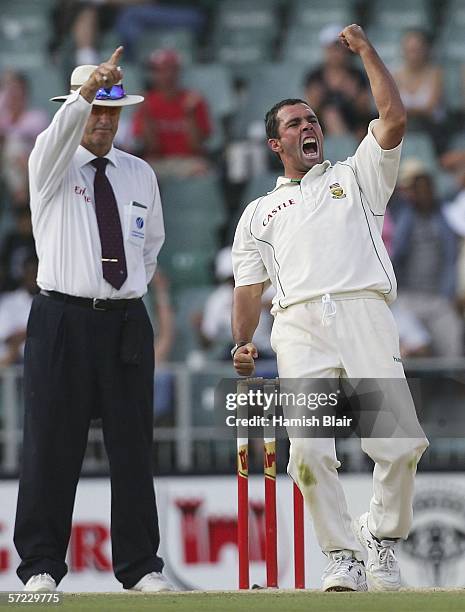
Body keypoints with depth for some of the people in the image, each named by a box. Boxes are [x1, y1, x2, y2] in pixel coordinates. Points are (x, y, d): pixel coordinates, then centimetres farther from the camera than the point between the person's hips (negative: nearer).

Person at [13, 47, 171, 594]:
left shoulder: (140, 175, 13)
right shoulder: (52, 165, -1)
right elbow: (62, 132, -24)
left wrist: (132, 286, 14)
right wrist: (87, 90, -42)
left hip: (126, 322, 3)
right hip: (63, 319, -3)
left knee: (132, 446, 2)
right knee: (51, 447, -4)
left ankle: (141, 568, 5)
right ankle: (41, 567, 1)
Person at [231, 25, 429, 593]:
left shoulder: (355, 177, 25)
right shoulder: (259, 214, 28)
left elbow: (394, 121, 11)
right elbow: (248, 287, 21)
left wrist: (366, 51, 12)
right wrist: (242, 344, 4)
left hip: (364, 313, -1)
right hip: (299, 326, 1)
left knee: (399, 443, -15)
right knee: (309, 450, -16)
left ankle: (381, 535, 8)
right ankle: (343, 557, -4)